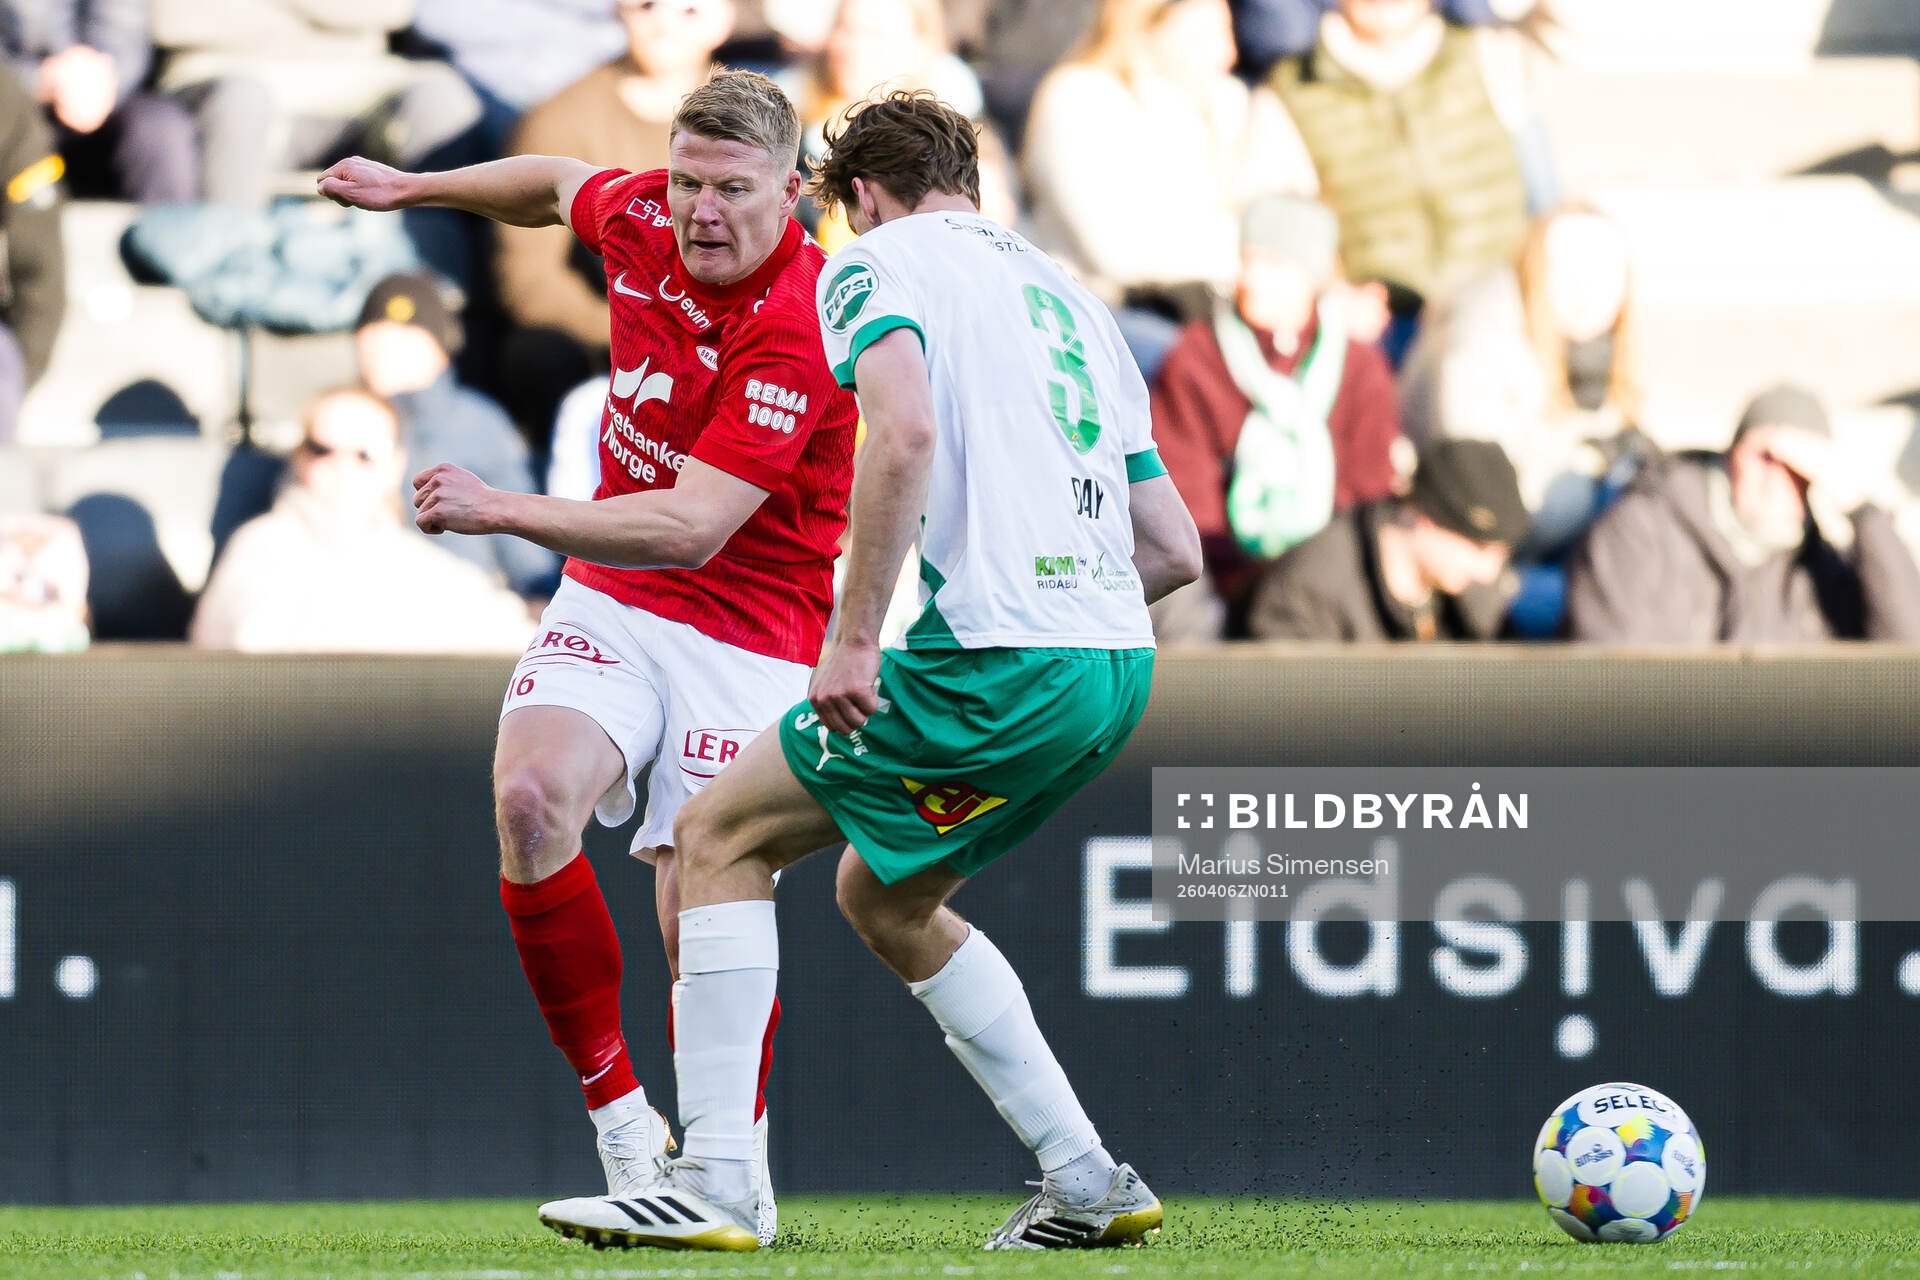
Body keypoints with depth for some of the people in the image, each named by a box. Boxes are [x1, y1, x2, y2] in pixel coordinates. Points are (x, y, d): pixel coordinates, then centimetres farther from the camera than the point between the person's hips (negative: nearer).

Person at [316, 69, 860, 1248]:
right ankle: (616, 1108, -12)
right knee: (531, 797, -23)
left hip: (748, 629, -5)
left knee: (698, 917, -12)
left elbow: (690, 528, -32)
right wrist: (415, 187, 30)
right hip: (609, 602, 5)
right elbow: (561, 184, 23)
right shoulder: (640, 219, -4)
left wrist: (505, 511, -40)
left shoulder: (796, 332, -25)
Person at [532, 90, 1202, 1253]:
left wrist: (856, 637, -18)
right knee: (884, 894, 25)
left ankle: (714, 1185, -3)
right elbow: (1176, 549, 23)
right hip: (1117, 672, 8)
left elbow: (907, 431, -21)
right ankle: (1089, 1186, 20)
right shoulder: (1070, 298, 25)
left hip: (999, 666, -8)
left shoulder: (879, 263, 2)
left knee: (721, 836, 6)